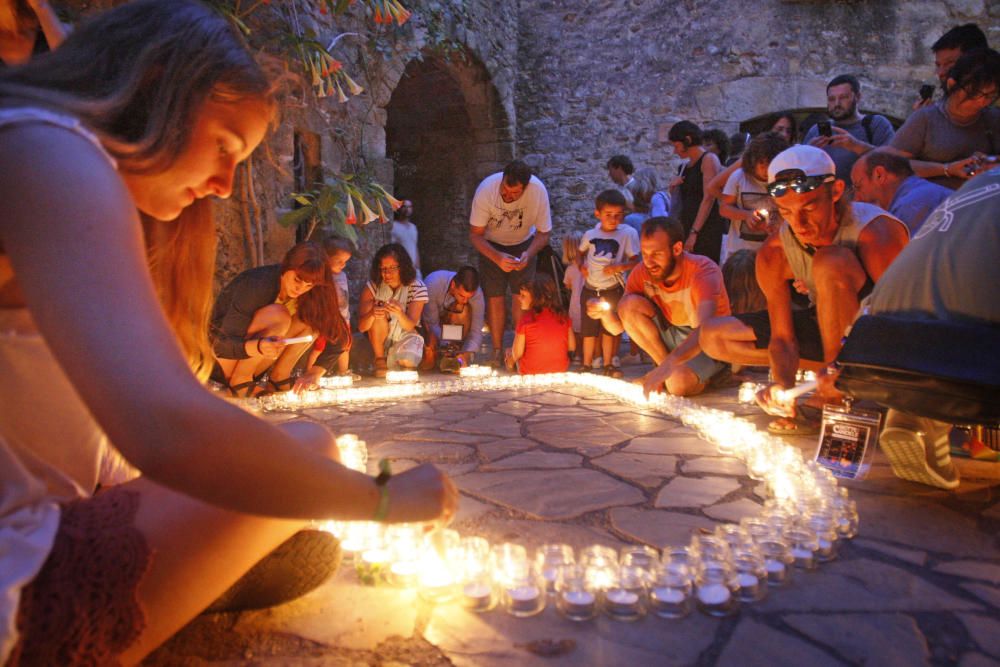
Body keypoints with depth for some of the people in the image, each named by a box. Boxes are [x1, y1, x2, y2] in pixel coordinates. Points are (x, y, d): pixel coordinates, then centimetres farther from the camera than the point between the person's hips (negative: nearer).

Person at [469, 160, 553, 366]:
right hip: (492, 245, -1)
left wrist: (529, 254, -34)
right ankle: (497, 350, 6)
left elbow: (544, 232, -15)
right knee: (494, 296, -6)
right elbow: (475, 235, -25)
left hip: (523, 243, 1)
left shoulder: (538, 191, -29)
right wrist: (497, 258, -40)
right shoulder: (486, 189, -32)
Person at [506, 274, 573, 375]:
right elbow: (571, 347, 2)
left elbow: (517, 354, -12)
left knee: (509, 352, 23)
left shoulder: (526, 319, -19)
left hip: (531, 373, -5)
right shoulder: (562, 315, -7)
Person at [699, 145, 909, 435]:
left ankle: (837, 389, -21)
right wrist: (783, 384, -32)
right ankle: (836, 367, -4)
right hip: (828, 330, 6)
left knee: (832, 262, -34)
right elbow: (783, 337, -10)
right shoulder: (773, 255, -13)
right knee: (713, 336, -5)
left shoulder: (876, 234, -28)